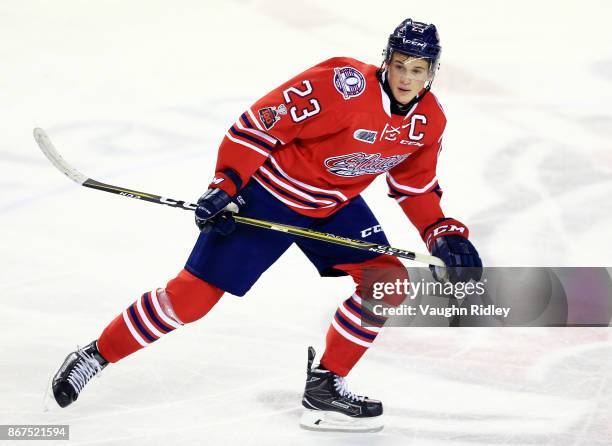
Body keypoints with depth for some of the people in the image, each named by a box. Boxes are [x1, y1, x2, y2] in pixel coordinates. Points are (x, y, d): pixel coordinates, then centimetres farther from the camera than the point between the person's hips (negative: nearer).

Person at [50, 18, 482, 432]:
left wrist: (444, 233, -3)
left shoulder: (430, 120, -5)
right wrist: (226, 184, -29)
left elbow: (416, 185, 10)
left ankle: (325, 387, 3)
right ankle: (94, 356, 9)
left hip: (336, 205, 7)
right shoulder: (346, 83, -28)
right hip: (268, 194, -6)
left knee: (387, 282, -10)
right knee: (194, 294, -8)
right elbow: (261, 122, -26)